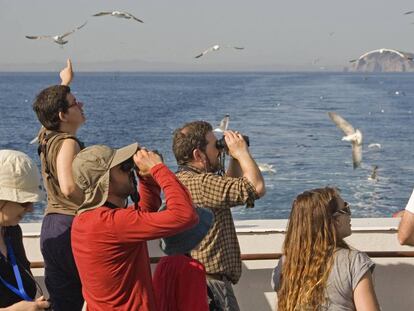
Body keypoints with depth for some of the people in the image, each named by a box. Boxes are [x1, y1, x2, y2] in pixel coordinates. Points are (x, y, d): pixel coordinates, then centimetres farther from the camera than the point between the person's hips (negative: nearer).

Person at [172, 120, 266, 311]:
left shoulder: (183, 179, 12)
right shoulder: (199, 183, -22)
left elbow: (231, 189, 26)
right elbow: (256, 188, -26)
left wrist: (235, 157, 14)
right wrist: (241, 152, -11)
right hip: (211, 282, -11)